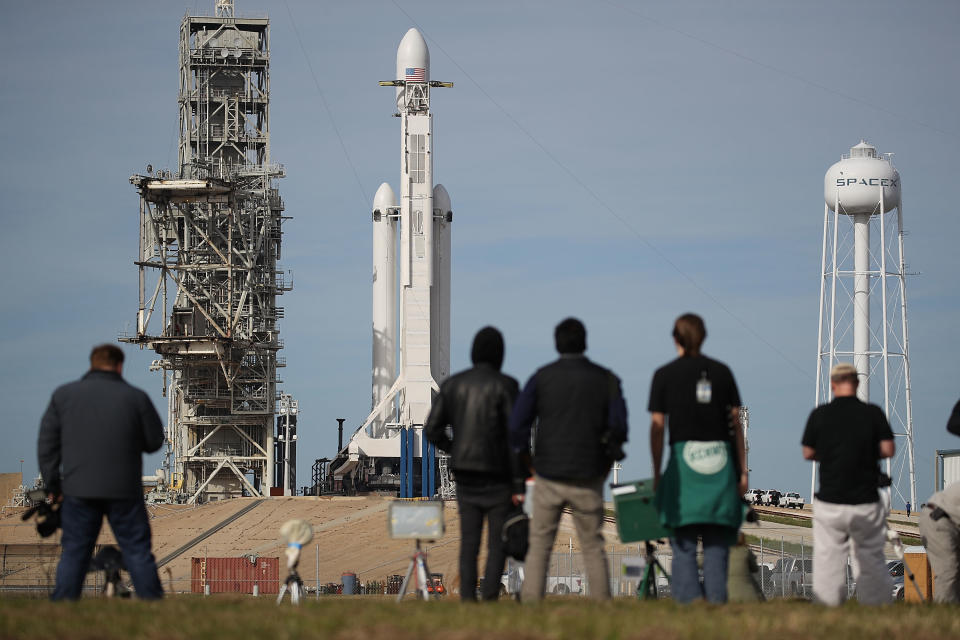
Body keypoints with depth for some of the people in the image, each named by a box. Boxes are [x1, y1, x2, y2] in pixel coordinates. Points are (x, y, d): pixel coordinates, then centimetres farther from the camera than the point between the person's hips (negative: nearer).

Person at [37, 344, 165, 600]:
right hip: (124, 491, -1)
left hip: (79, 491, 1)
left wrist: (52, 484, 11)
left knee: (74, 552, 5)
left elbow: (47, 444, 5)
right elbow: (154, 442, 4)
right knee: (137, 551, 5)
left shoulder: (64, 395, 4)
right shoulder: (135, 397, -1)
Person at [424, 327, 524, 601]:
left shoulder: (452, 384, 4)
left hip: (465, 474, 4)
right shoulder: (505, 386, -8)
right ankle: (490, 599, -10)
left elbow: (432, 430, 4)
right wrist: (519, 483, -9)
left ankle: (467, 600, -3)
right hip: (497, 474, -4)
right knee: (498, 542, 3)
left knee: (469, 542, 6)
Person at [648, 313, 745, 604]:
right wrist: (742, 470, 10)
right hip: (721, 461, 2)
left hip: (684, 458, -2)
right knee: (717, 542, 5)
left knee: (684, 543, -1)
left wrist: (657, 473, 4)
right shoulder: (722, 371, 9)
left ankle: (689, 600, -11)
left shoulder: (664, 375, 3)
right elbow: (736, 422, 8)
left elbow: (657, 426, 0)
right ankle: (716, 601, -2)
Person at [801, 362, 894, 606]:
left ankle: (827, 607, 2)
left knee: (828, 557, 4)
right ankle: (876, 604, 8)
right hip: (866, 503, 0)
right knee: (871, 556, 9)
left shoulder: (819, 415, -3)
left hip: (829, 502, 0)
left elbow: (808, 453, 5)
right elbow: (888, 449, -4)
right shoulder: (873, 413, -4)